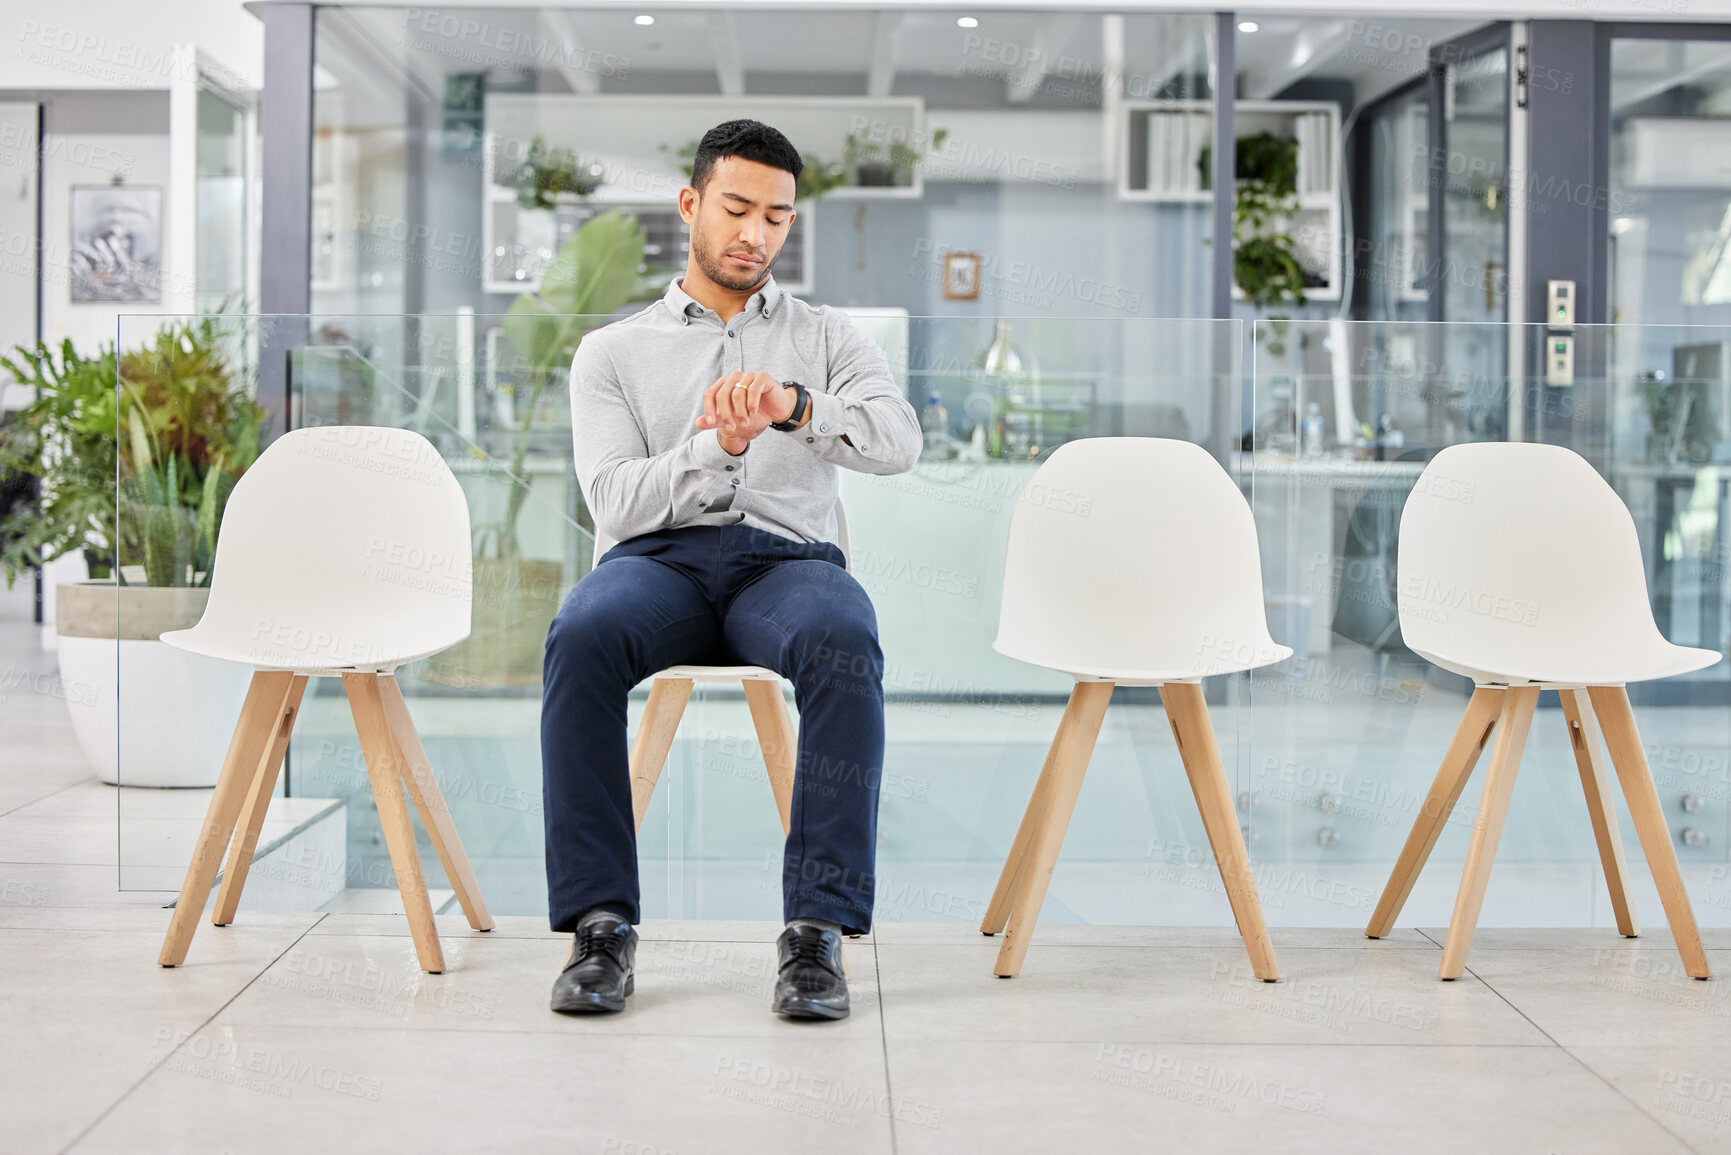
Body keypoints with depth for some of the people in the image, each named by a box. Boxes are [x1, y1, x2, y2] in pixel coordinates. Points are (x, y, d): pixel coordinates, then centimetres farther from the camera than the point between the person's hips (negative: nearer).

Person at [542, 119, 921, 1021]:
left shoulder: (826, 339, 20)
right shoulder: (612, 352, 18)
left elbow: (897, 439, -2)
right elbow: (616, 503, 2)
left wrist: (794, 406, -23)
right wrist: (718, 446, -17)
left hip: (788, 557, 0)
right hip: (659, 557, 0)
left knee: (845, 644, -37)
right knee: (581, 636, -36)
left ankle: (818, 928, -33)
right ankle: (600, 924, -29)